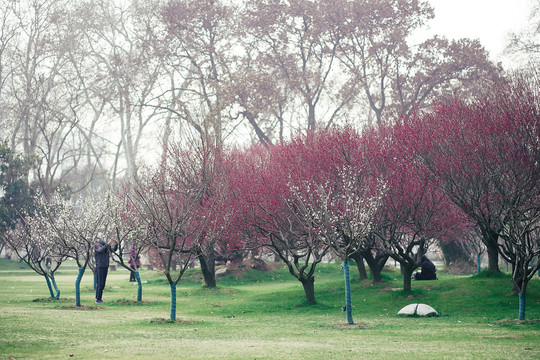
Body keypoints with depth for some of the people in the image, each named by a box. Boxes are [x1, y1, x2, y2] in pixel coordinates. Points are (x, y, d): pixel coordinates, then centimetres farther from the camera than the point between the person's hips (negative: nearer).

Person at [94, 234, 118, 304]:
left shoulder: (106, 245, 14)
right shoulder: (97, 245, -7)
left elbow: (113, 249, 17)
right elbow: (100, 250, -28)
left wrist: (116, 244, -1)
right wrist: (107, 244, -33)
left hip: (105, 267, 8)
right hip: (100, 267, -8)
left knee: (102, 284, 9)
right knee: (100, 283, -9)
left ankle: (99, 298, 14)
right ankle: (98, 299, -6)